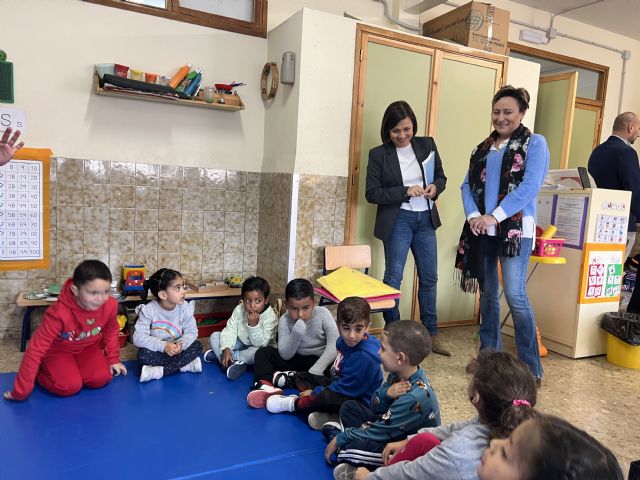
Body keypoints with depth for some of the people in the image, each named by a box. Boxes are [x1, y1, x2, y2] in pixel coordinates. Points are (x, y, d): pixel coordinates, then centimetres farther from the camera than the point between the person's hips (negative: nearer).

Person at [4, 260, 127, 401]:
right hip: (58, 350, -4)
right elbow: (36, 348, -29)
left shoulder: (110, 305, -24)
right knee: (70, 386, -25)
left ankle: (74, 368, 12)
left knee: (101, 379, -18)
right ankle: (40, 372, 5)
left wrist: (113, 359, 6)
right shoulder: (59, 313, -35)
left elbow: (111, 331, 0)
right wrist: (21, 390, -25)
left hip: (87, 347, 4)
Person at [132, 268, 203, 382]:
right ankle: (187, 365, -25)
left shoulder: (185, 307, -11)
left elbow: (191, 331, -12)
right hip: (157, 351, -2)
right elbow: (138, 337, -24)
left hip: (177, 350, 2)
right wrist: (163, 345, -36)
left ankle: (159, 371, -23)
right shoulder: (149, 310, -18)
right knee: (143, 354, -32)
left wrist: (181, 343, -34)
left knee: (197, 346, -22)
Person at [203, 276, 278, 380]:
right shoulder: (239, 310, -12)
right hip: (240, 343, 4)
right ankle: (234, 362, -25)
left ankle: (218, 355, -19)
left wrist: (254, 325, -40)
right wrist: (226, 349, -29)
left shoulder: (270, 317, -25)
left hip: (258, 347, -4)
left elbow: (260, 344, -27)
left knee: (258, 353, -38)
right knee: (214, 336, -8)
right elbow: (230, 330, -14)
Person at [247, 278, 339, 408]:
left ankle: (290, 377, -27)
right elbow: (285, 355, -18)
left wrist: (315, 371, -35)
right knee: (264, 352, -13)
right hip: (296, 360, 2)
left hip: (319, 360, -2)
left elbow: (334, 346, -24)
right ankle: (264, 384, -38)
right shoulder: (285, 320, -12)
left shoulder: (323, 314, -16)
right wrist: (296, 334, -36)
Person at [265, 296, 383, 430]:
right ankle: (327, 413, -14)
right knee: (301, 377, 10)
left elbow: (345, 389, -24)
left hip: (360, 399, -10)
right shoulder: (343, 341, -4)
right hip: (342, 386, 10)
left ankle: (293, 403, -9)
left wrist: (316, 392, -13)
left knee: (327, 398, -38)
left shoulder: (365, 356, -31)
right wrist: (317, 392, 0)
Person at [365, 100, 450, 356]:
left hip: (426, 219, 4)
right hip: (398, 220, -4)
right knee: (393, 277, -1)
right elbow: (372, 193, -9)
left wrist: (435, 187, -10)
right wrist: (405, 191, -19)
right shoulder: (378, 154, -6)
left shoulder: (427, 145, 4)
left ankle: (431, 334, 24)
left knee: (429, 277, 10)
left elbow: (441, 176, 14)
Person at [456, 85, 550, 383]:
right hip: (483, 230, 5)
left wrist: (494, 216, -17)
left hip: (515, 228, -5)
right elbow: (468, 185, 9)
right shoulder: (483, 148, 16)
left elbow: (529, 187, -12)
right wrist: (473, 216, -9)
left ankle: (531, 367, 3)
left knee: (515, 295, -11)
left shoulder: (534, 143, 0)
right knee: (487, 292, 10)